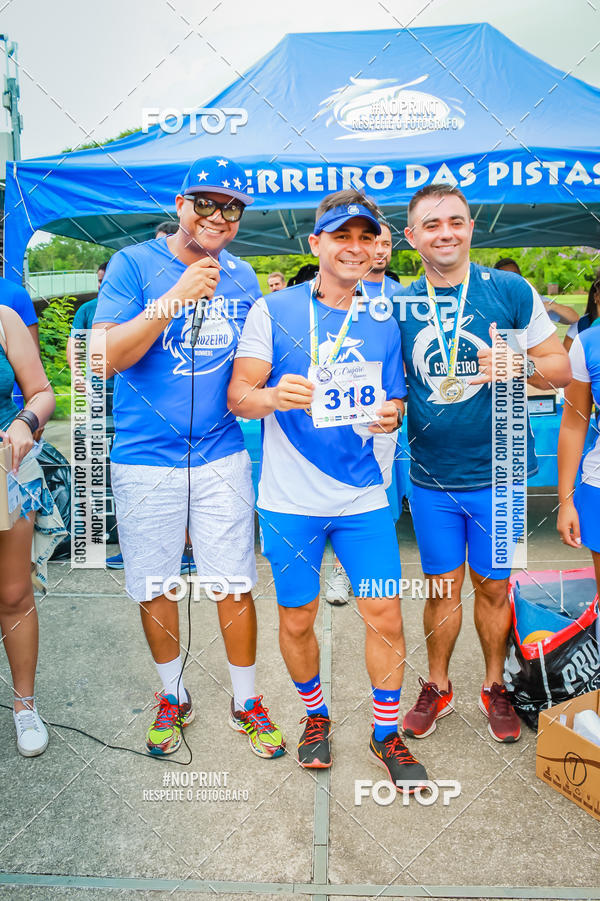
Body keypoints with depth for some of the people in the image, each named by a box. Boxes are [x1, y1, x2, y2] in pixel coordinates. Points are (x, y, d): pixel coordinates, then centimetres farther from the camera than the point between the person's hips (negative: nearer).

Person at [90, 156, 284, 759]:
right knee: (154, 588, 11)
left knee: (235, 586, 5)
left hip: (220, 457, 2)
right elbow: (105, 358, -15)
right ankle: (173, 697, 35)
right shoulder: (134, 264, -4)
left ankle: (246, 704, 27)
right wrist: (177, 296, -21)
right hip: (144, 462, -1)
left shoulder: (242, 277, 8)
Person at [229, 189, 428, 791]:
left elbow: (392, 399, 14)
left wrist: (391, 415, -10)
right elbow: (238, 396, -6)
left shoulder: (383, 322, 7)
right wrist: (271, 396, -29)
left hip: (363, 497, 2)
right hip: (291, 500, -2)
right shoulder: (274, 311, -3)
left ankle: (387, 733, 26)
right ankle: (315, 715, 37)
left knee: (385, 614, 3)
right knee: (296, 620, 10)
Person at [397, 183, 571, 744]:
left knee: (493, 587, 12)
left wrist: (521, 364, -19)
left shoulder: (511, 291, -4)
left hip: (497, 473, -1)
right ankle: (437, 687, 34)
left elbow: (561, 368, -1)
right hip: (431, 478, 1)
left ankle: (494, 687, 35)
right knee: (441, 587, 13)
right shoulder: (400, 306, 2)